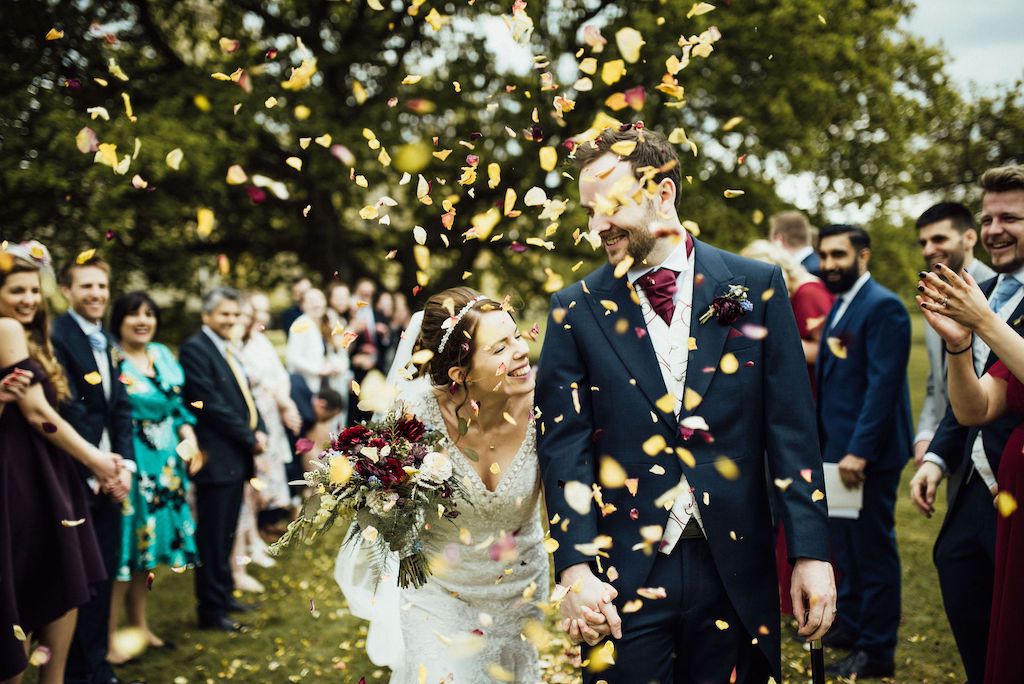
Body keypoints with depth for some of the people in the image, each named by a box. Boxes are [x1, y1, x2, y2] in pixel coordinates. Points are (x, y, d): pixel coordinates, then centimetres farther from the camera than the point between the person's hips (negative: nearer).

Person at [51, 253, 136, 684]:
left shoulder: (107, 342, 13)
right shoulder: (56, 337, -13)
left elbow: (120, 408, 11)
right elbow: (69, 412, -17)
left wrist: (125, 464, -2)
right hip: (76, 478, -7)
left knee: (105, 572, 13)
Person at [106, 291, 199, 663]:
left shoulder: (163, 355, 11)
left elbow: (178, 405, 17)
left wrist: (189, 436, 2)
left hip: (164, 463, 7)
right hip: (128, 464, -7)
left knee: (148, 544, 13)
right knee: (123, 548, -4)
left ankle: (139, 626, 25)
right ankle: (108, 641, 5)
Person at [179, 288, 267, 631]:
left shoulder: (229, 350, 16)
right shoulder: (195, 348, -13)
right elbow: (211, 404, -18)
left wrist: (260, 430, 1)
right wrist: (250, 439, -13)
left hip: (238, 455, 9)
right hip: (216, 457, -9)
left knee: (226, 534, 18)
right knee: (213, 536, -1)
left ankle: (223, 595, 29)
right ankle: (211, 611, 6)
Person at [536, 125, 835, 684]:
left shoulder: (756, 287, 1)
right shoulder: (577, 310, 1)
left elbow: (792, 429, 0)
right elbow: (565, 446, -3)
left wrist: (811, 552, -6)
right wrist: (575, 568, -13)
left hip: (734, 569, 1)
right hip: (623, 575, 0)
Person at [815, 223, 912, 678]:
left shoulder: (882, 307, -14)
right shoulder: (840, 304, 14)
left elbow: (883, 384, -21)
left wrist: (859, 451, -24)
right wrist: (826, 444, 11)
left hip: (868, 452, -9)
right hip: (837, 448, 9)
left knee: (873, 549, 1)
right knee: (845, 543, 17)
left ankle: (877, 652, 10)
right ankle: (850, 625, 31)